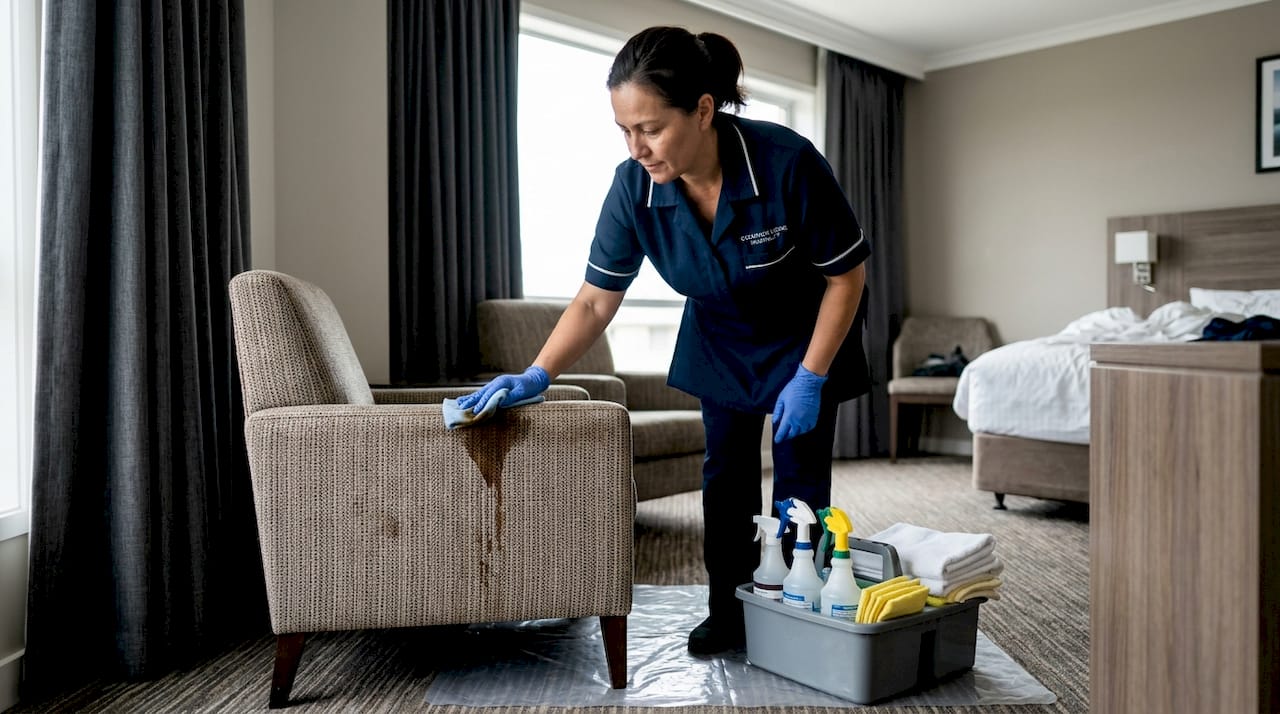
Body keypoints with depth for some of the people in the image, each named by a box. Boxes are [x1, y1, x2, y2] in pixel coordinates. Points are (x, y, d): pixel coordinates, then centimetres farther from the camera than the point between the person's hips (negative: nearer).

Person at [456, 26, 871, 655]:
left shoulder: (786, 162, -35)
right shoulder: (634, 187, -24)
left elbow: (846, 275, -21)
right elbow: (594, 301, -16)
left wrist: (809, 378, -22)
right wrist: (536, 376, -28)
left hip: (804, 337, -3)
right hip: (719, 339, 3)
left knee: (800, 480, -1)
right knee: (726, 473, 7)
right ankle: (727, 612, 21)